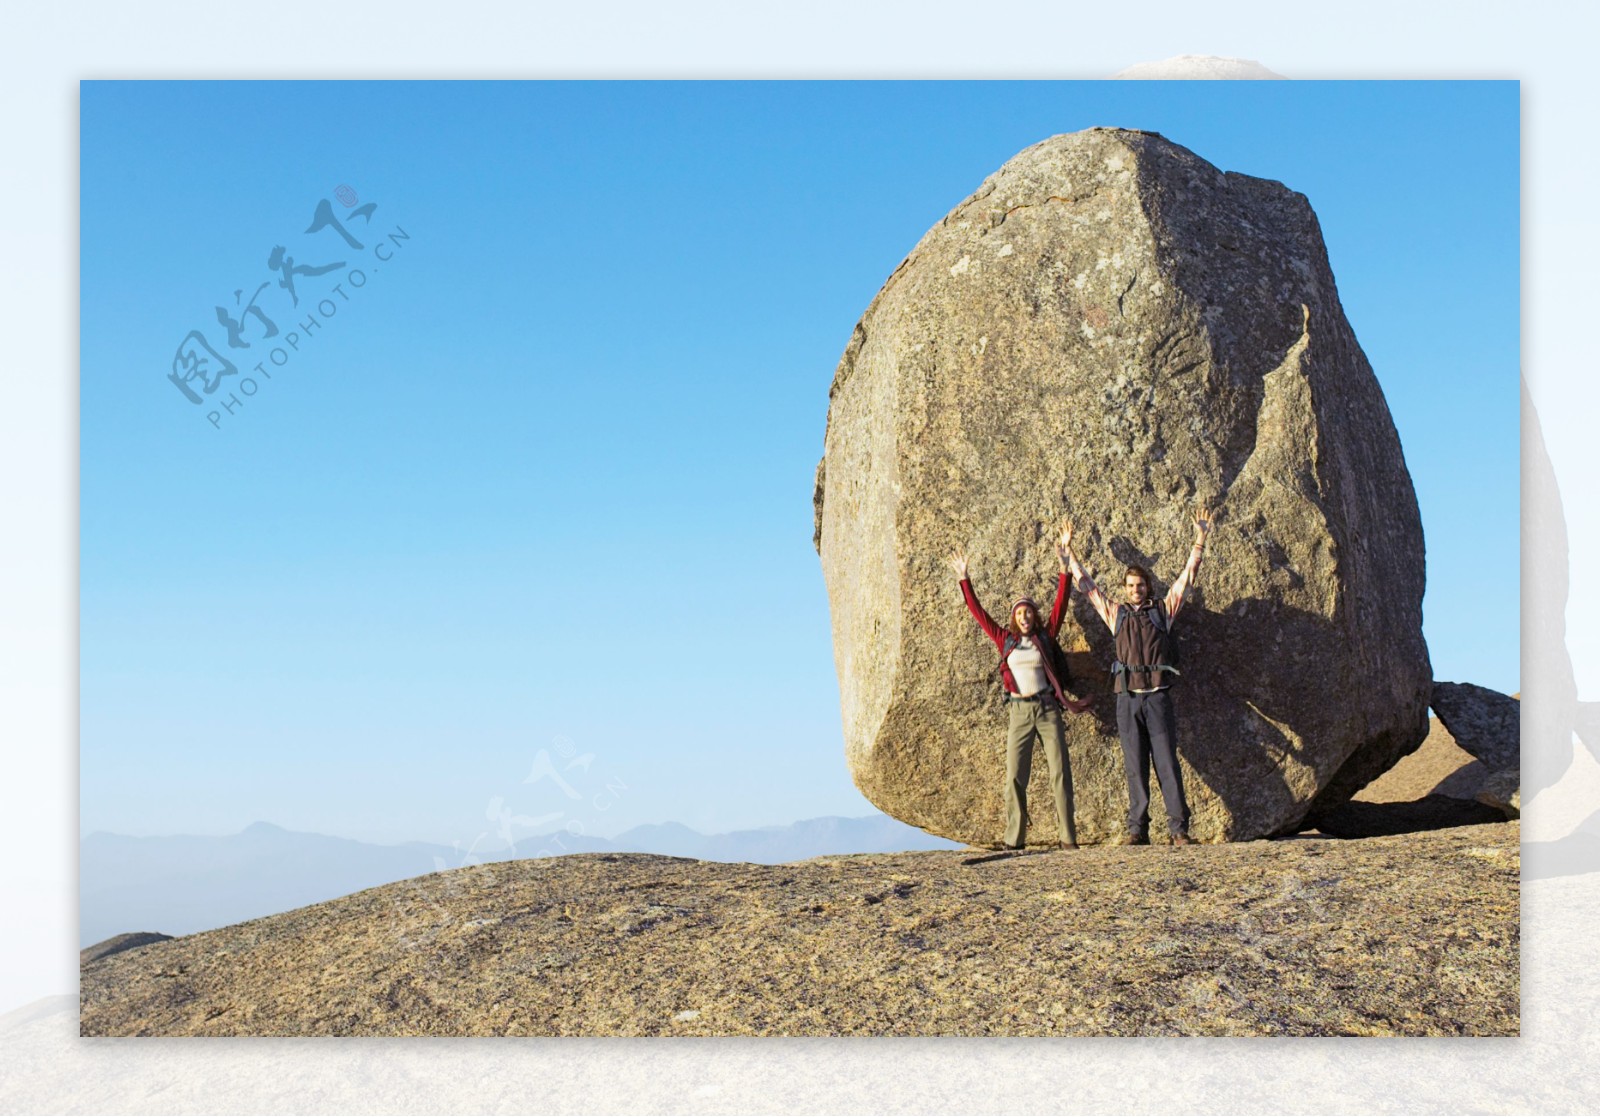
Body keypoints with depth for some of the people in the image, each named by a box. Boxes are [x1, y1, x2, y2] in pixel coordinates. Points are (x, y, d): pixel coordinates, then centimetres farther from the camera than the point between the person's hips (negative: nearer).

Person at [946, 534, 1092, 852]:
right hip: (1019, 712, 1)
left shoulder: (1045, 637, 7)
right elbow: (978, 612, 10)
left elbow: (1060, 605, 2)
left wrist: (1064, 570, -5)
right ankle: (1013, 839, -1)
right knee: (1015, 776, -3)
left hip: (1047, 708, -1)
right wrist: (964, 579, 9)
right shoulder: (1005, 640, 9)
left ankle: (1068, 837, -3)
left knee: (1060, 772, -4)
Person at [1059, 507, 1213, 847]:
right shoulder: (1116, 613, 14)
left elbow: (1187, 576, 8)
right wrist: (1068, 551, 20)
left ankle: (1179, 828, -3)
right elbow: (1085, 585, 19)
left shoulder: (1163, 610, 10)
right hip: (1127, 697, 2)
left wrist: (1199, 541, 3)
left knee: (1167, 762, -3)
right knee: (1135, 765, 3)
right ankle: (1137, 829, 4)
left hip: (1158, 695, -2)